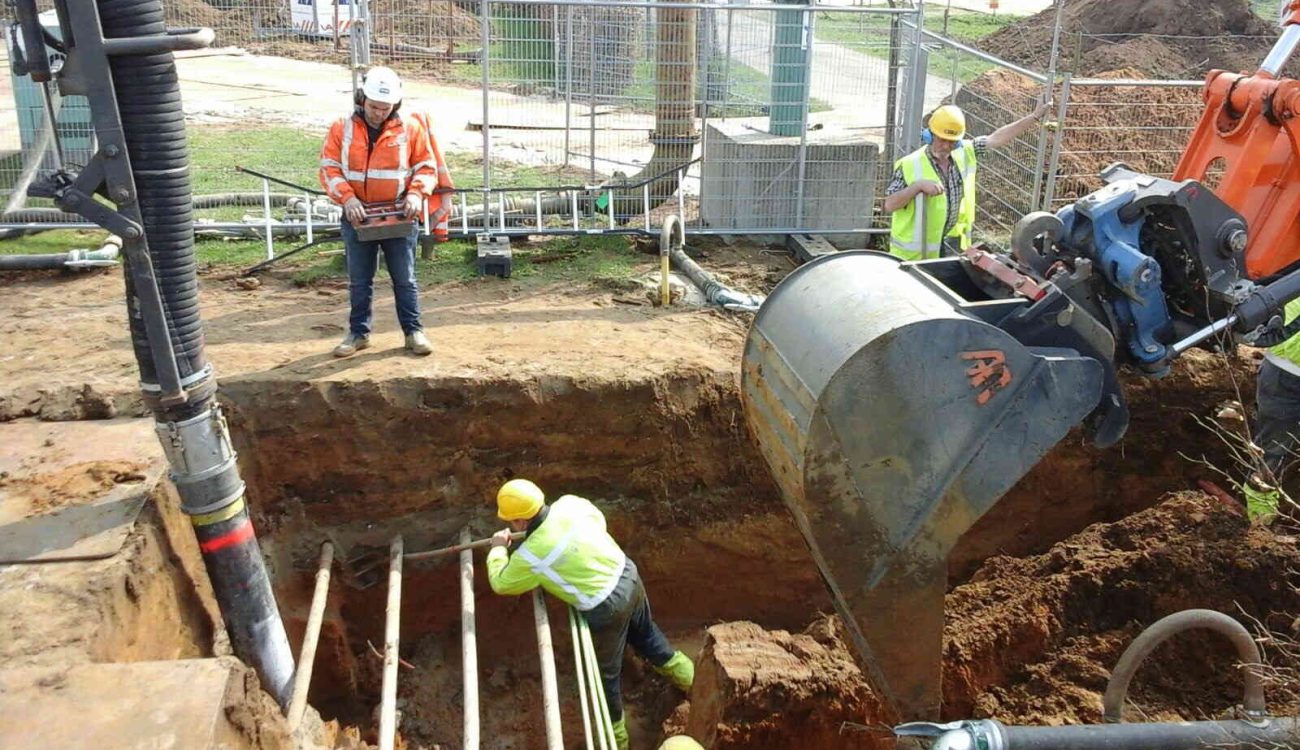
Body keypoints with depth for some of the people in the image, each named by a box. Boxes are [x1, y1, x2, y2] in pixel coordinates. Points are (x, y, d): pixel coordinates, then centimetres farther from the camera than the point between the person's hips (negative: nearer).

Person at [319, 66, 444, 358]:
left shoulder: (410, 128, -1)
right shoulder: (342, 129, 0)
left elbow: (426, 166, 3)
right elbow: (328, 168, -2)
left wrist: (416, 194, -15)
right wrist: (347, 198, -17)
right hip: (357, 217, 1)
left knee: (404, 279, 6)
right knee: (359, 281, 10)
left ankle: (413, 331, 17)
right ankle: (358, 333, 22)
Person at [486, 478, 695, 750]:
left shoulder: (529, 556, -22)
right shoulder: (569, 503, -9)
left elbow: (500, 583, -1)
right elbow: (599, 520, 13)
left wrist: (498, 549, 14)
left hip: (606, 608, -6)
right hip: (628, 576, 6)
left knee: (606, 672, 17)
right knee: (645, 633, 34)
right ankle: (684, 674, 53)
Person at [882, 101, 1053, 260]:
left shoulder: (965, 153, 2)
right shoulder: (909, 165, -14)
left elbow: (997, 138, 10)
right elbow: (889, 205, -16)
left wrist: (1034, 116, 10)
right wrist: (917, 186, -29)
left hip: (952, 245, 5)